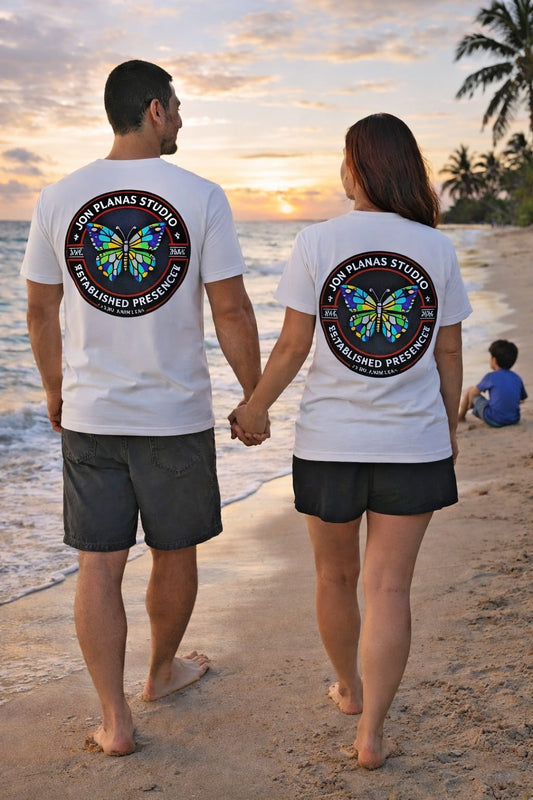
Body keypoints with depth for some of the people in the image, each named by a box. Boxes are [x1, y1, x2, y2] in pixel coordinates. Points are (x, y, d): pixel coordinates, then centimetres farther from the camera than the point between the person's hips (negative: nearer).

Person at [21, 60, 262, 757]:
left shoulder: (58, 199, 1)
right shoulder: (201, 196, -8)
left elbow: (40, 312, 8)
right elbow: (231, 311, -8)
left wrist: (55, 391, 22)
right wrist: (254, 399, 3)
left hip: (89, 414, 2)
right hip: (177, 414, -2)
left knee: (100, 566, 8)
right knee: (175, 555, 18)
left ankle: (114, 720, 12)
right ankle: (163, 670, 39)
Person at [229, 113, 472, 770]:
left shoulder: (317, 242, -8)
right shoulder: (436, 248, -2)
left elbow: (292, 347, -8)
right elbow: (449, 354, 2)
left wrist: (254, 409, 8)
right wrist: (450, 428, 16)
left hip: (330, 443, 0)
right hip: (414, 445, 1)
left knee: (336, 576, 19)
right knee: (389, 587, 6)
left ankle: (349, 688, 40)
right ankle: (371, 733, 6)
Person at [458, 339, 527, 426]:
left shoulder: (491, 377, -9)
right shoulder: (517, 378, 3)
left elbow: (474, 392, 3)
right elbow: (522, 398, 12)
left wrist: (470, 404, 23)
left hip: (494, 421, -5)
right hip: (514, 420, 5)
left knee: (469, 390, 14)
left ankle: (460, 416, 36)